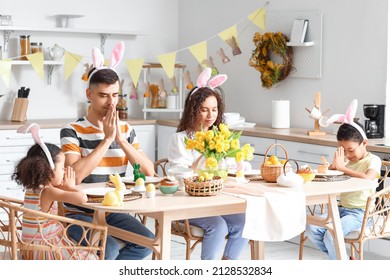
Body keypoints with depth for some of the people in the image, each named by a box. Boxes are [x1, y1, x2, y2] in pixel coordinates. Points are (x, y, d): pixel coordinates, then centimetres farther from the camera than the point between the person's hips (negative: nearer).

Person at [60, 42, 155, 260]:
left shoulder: (126, 130, 6)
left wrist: (121, 139, -15)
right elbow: (75, 175, -26)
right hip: (80, 213, -5)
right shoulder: (73, 131, -10)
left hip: (113, 211, 5)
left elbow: (149, 172, -4)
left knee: (147, 242, -19)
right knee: (109, 249, -30)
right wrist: (107, 139, -21)